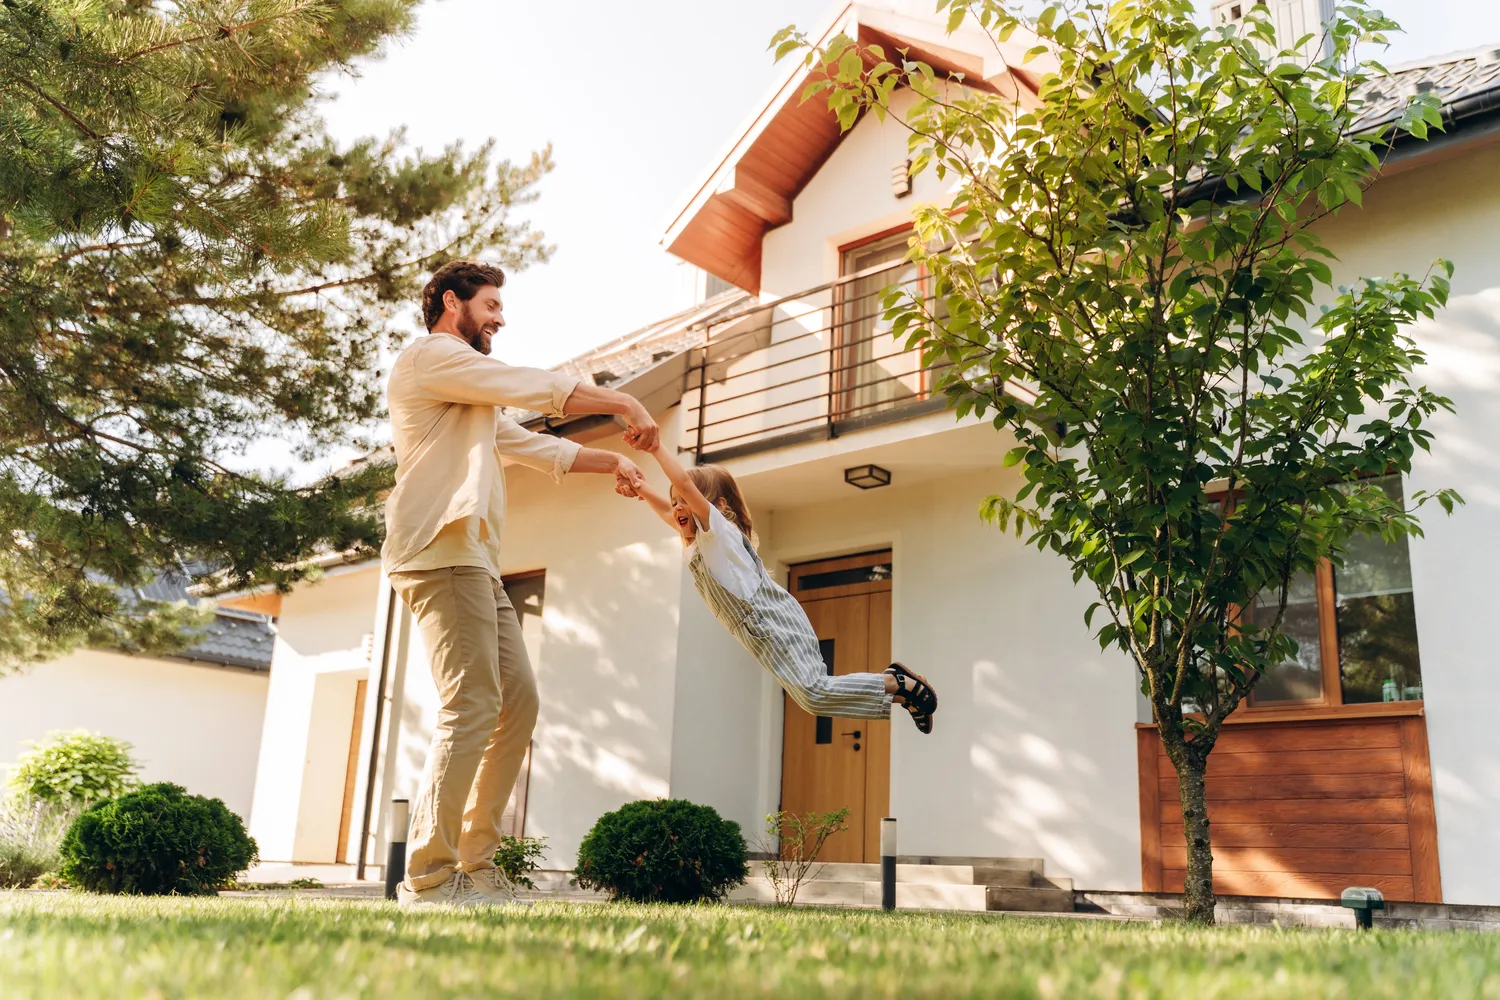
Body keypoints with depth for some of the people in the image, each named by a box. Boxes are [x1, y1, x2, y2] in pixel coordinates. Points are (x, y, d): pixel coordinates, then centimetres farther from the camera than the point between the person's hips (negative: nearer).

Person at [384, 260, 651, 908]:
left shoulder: (472, 395, 32)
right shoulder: (429, 355, 1)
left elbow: (533, 445, 35)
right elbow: (539, 390, -5)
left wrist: (610, 461, 28)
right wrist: (625, 405, 2)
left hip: (475, 563, 10)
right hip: (442, 552, -10)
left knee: (518, 703, 4)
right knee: (473, 706, -17)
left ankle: (476, 864, 6)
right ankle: (430, 878, -15)